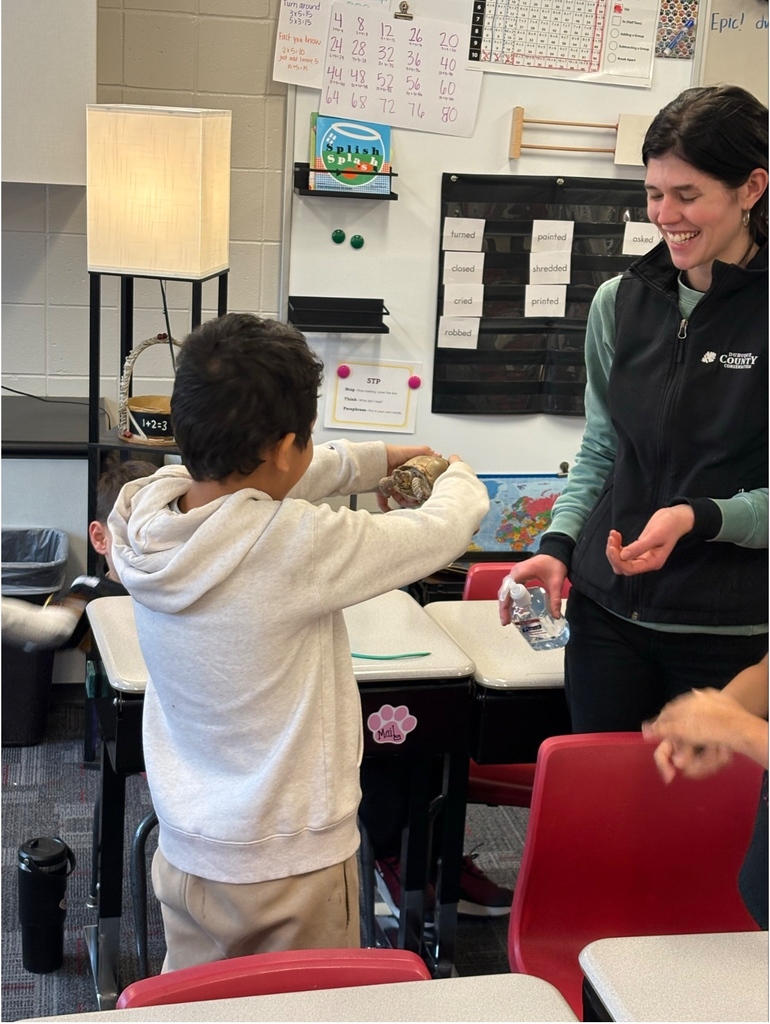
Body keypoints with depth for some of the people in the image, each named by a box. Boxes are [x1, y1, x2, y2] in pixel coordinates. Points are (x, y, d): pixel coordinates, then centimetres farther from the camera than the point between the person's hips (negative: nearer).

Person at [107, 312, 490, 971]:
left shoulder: (143, 510, -10)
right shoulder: (296, 543, -28)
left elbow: (254, 480, 8)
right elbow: (446, 529, -14)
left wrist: (381, 458, 20)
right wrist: (458, 477, 10)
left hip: (185, 855, 6)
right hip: (291, 868, -6)